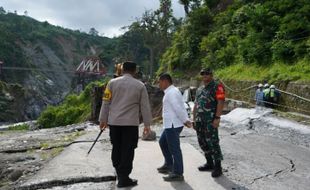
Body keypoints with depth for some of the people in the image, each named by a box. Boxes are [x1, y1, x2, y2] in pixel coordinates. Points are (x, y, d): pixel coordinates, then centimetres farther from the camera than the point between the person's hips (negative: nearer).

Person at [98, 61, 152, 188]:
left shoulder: (112, 83, 1)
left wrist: (103, 119, 10)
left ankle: (119, 172, 29)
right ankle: (124, 178, 4)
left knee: (116, 148, 16)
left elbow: (106, 102, 3)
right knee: (127, 150, 3)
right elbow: (145, 106, 1)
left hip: (114, 122, 3)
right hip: (131, 123, -2)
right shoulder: (140, 85, 0)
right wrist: (147, 124, 7)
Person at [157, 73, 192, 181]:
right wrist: (186, 120, 6)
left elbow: (179, 108, -22)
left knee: (174, 149, -4)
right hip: (170, 125, 11)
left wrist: (185, 121, -15)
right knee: (162, 142, 23)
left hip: (173, 125, -11)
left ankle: (177, 174, 4)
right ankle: (169, 165, 35)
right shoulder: (172, 91, 17)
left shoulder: (171, 92, -15)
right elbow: (182, 107, 13)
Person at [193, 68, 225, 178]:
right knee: (202, 142, 12)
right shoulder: (200, 89, 20)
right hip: (200, 120, 8)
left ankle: (218, 167, 0)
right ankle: (209, 163, 25)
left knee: (213, 142, -8)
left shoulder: (217, 87, -4)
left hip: (210, 120, -8)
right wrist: (194, 119, 18)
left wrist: (217, 118, -20)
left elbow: (220, 102, -13)